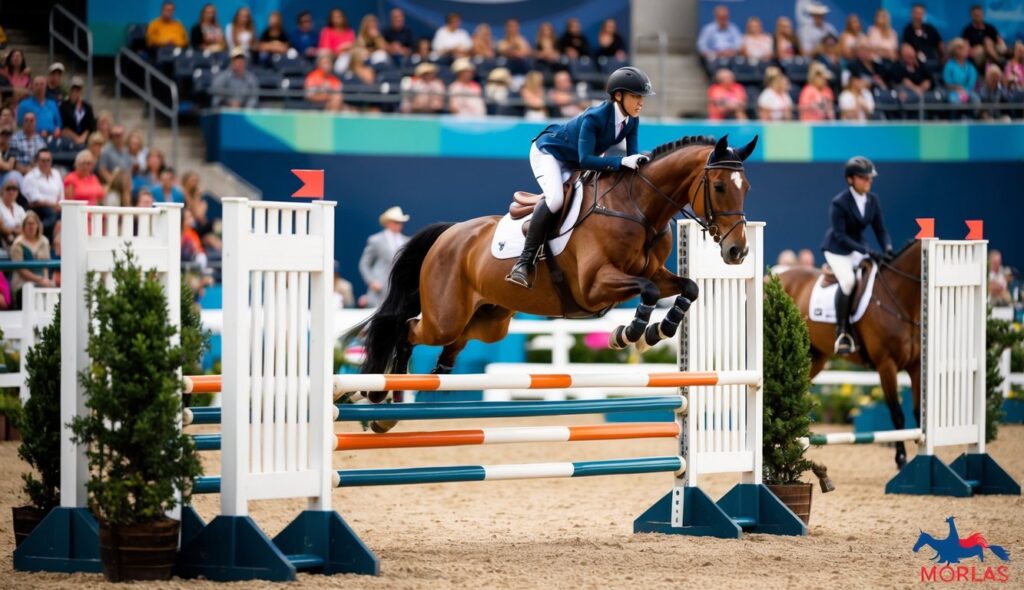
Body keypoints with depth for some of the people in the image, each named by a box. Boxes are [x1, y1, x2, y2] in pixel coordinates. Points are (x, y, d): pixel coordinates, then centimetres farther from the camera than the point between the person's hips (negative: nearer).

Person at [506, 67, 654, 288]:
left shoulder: (631, 121, -12)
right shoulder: (594, 117, -35)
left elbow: (632, 155, -10)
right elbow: (585, 160, -41)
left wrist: (639, 161, -34)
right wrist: (622, 162, -50)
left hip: (574, 164, 9)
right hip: (547, 151, -9)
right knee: (555, 198, -32)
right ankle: (524, 262, -30)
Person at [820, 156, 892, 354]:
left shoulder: (872, 200, 0)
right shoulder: (839, 203, -18)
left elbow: (880, 229, 3)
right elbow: (840, 236, -22)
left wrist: (887, 248, -19)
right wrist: (868, 252, -31)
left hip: (859, 249, 6)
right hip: (838, 250, -6)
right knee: (848, 280, -31)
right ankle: (841, 332, -23)